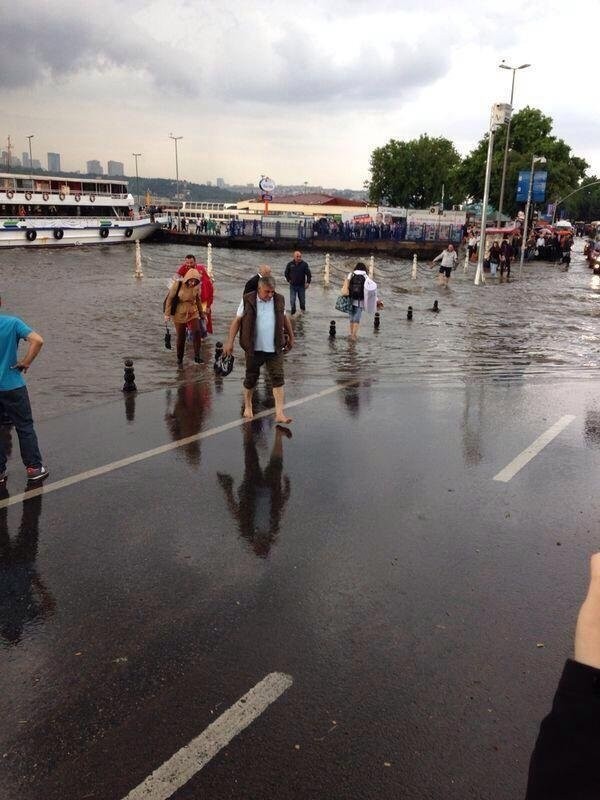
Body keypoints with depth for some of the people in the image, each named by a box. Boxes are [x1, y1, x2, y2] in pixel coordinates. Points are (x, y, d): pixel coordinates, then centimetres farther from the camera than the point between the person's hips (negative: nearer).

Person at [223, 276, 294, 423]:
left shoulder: (279, 300, 3)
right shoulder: (248, 300, -6)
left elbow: (285, 319, 17)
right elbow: (237, 320, -2)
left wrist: (291, 337, 24)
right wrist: (230, 341, -6)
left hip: (275, 349, 2)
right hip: (254, 349, -2)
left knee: (278, 379, -5)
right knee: (251, 378, 11)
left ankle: (279, 413, -5)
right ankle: (248, 406, 33)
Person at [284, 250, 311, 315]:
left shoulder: (304, 264, -5)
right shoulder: (290, 264, -2)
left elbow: (308, 274, -1)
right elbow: (286, 273, 14)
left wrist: (308, 282, -9)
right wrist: (289, 280, 8)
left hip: (301, 286, 0)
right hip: (293, 286, 0)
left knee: (302, 300, 10)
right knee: (292, 300, -2)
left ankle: (303, 311, 28)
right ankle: (293, 312, 10)